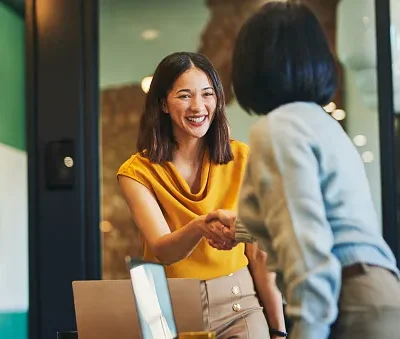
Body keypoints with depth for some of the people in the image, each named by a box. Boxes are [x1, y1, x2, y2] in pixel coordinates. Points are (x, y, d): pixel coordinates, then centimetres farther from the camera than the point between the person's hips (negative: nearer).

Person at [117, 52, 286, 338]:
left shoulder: (241, 159, -1)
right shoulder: (137, 172, -4)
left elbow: (259, 253, -1)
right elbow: (162, 251, -17)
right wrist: (199, 227, -37)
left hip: (237, 303, 1)